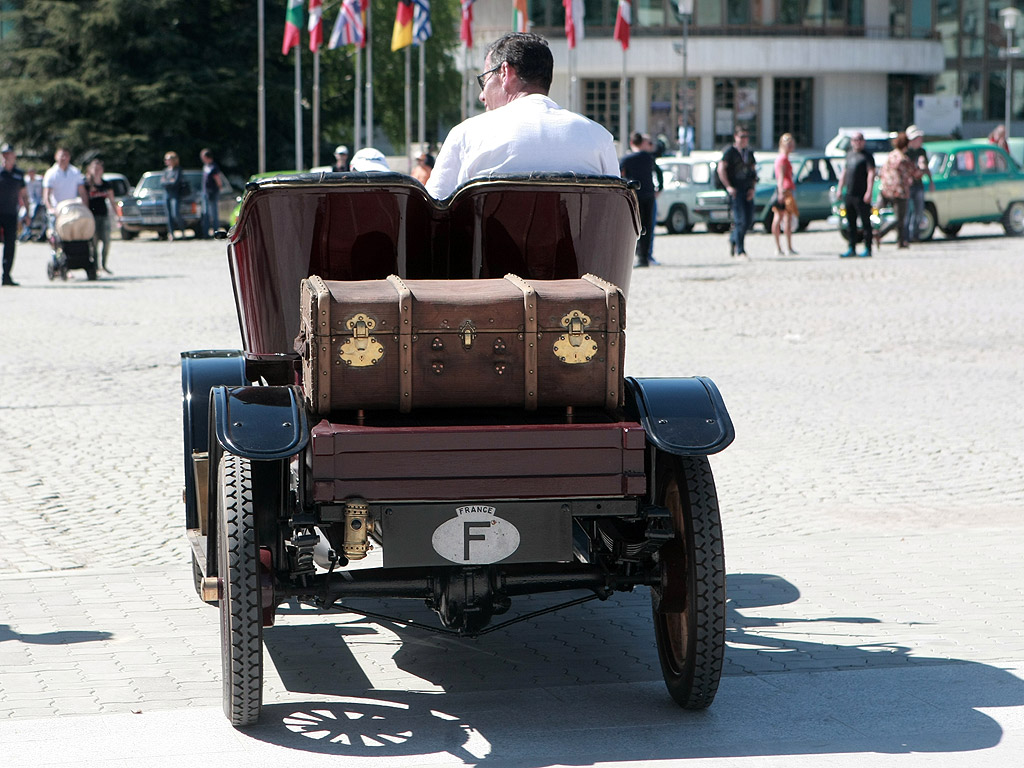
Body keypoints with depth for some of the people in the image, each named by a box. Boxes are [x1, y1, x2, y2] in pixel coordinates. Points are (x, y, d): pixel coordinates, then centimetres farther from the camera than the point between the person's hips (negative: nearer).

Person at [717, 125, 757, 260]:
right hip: (736, 190, -7)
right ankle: (740, 251, -7)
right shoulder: (730, 151, -3)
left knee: (749, 221, 7)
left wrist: (752, 188, 4)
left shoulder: (749, 153, 16)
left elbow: (753, 171, 18)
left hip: (747, 191, 7)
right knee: (740, 220, -11)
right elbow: (721, 169, -9)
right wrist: (728, 186, -14)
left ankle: (733, 240, 29)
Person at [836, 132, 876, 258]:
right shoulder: (849, 155, 18)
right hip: (849, 194, 7)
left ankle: (867, 249, -1)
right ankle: (851, 248, 15)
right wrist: (840, 188, 20)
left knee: (865, 222, -4)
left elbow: (871, 173, -12)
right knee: (851, 223, 9)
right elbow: (844, 173, 25)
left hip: (861, 195, -7)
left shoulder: (867, 156, -4)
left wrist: (869, 192, -21)